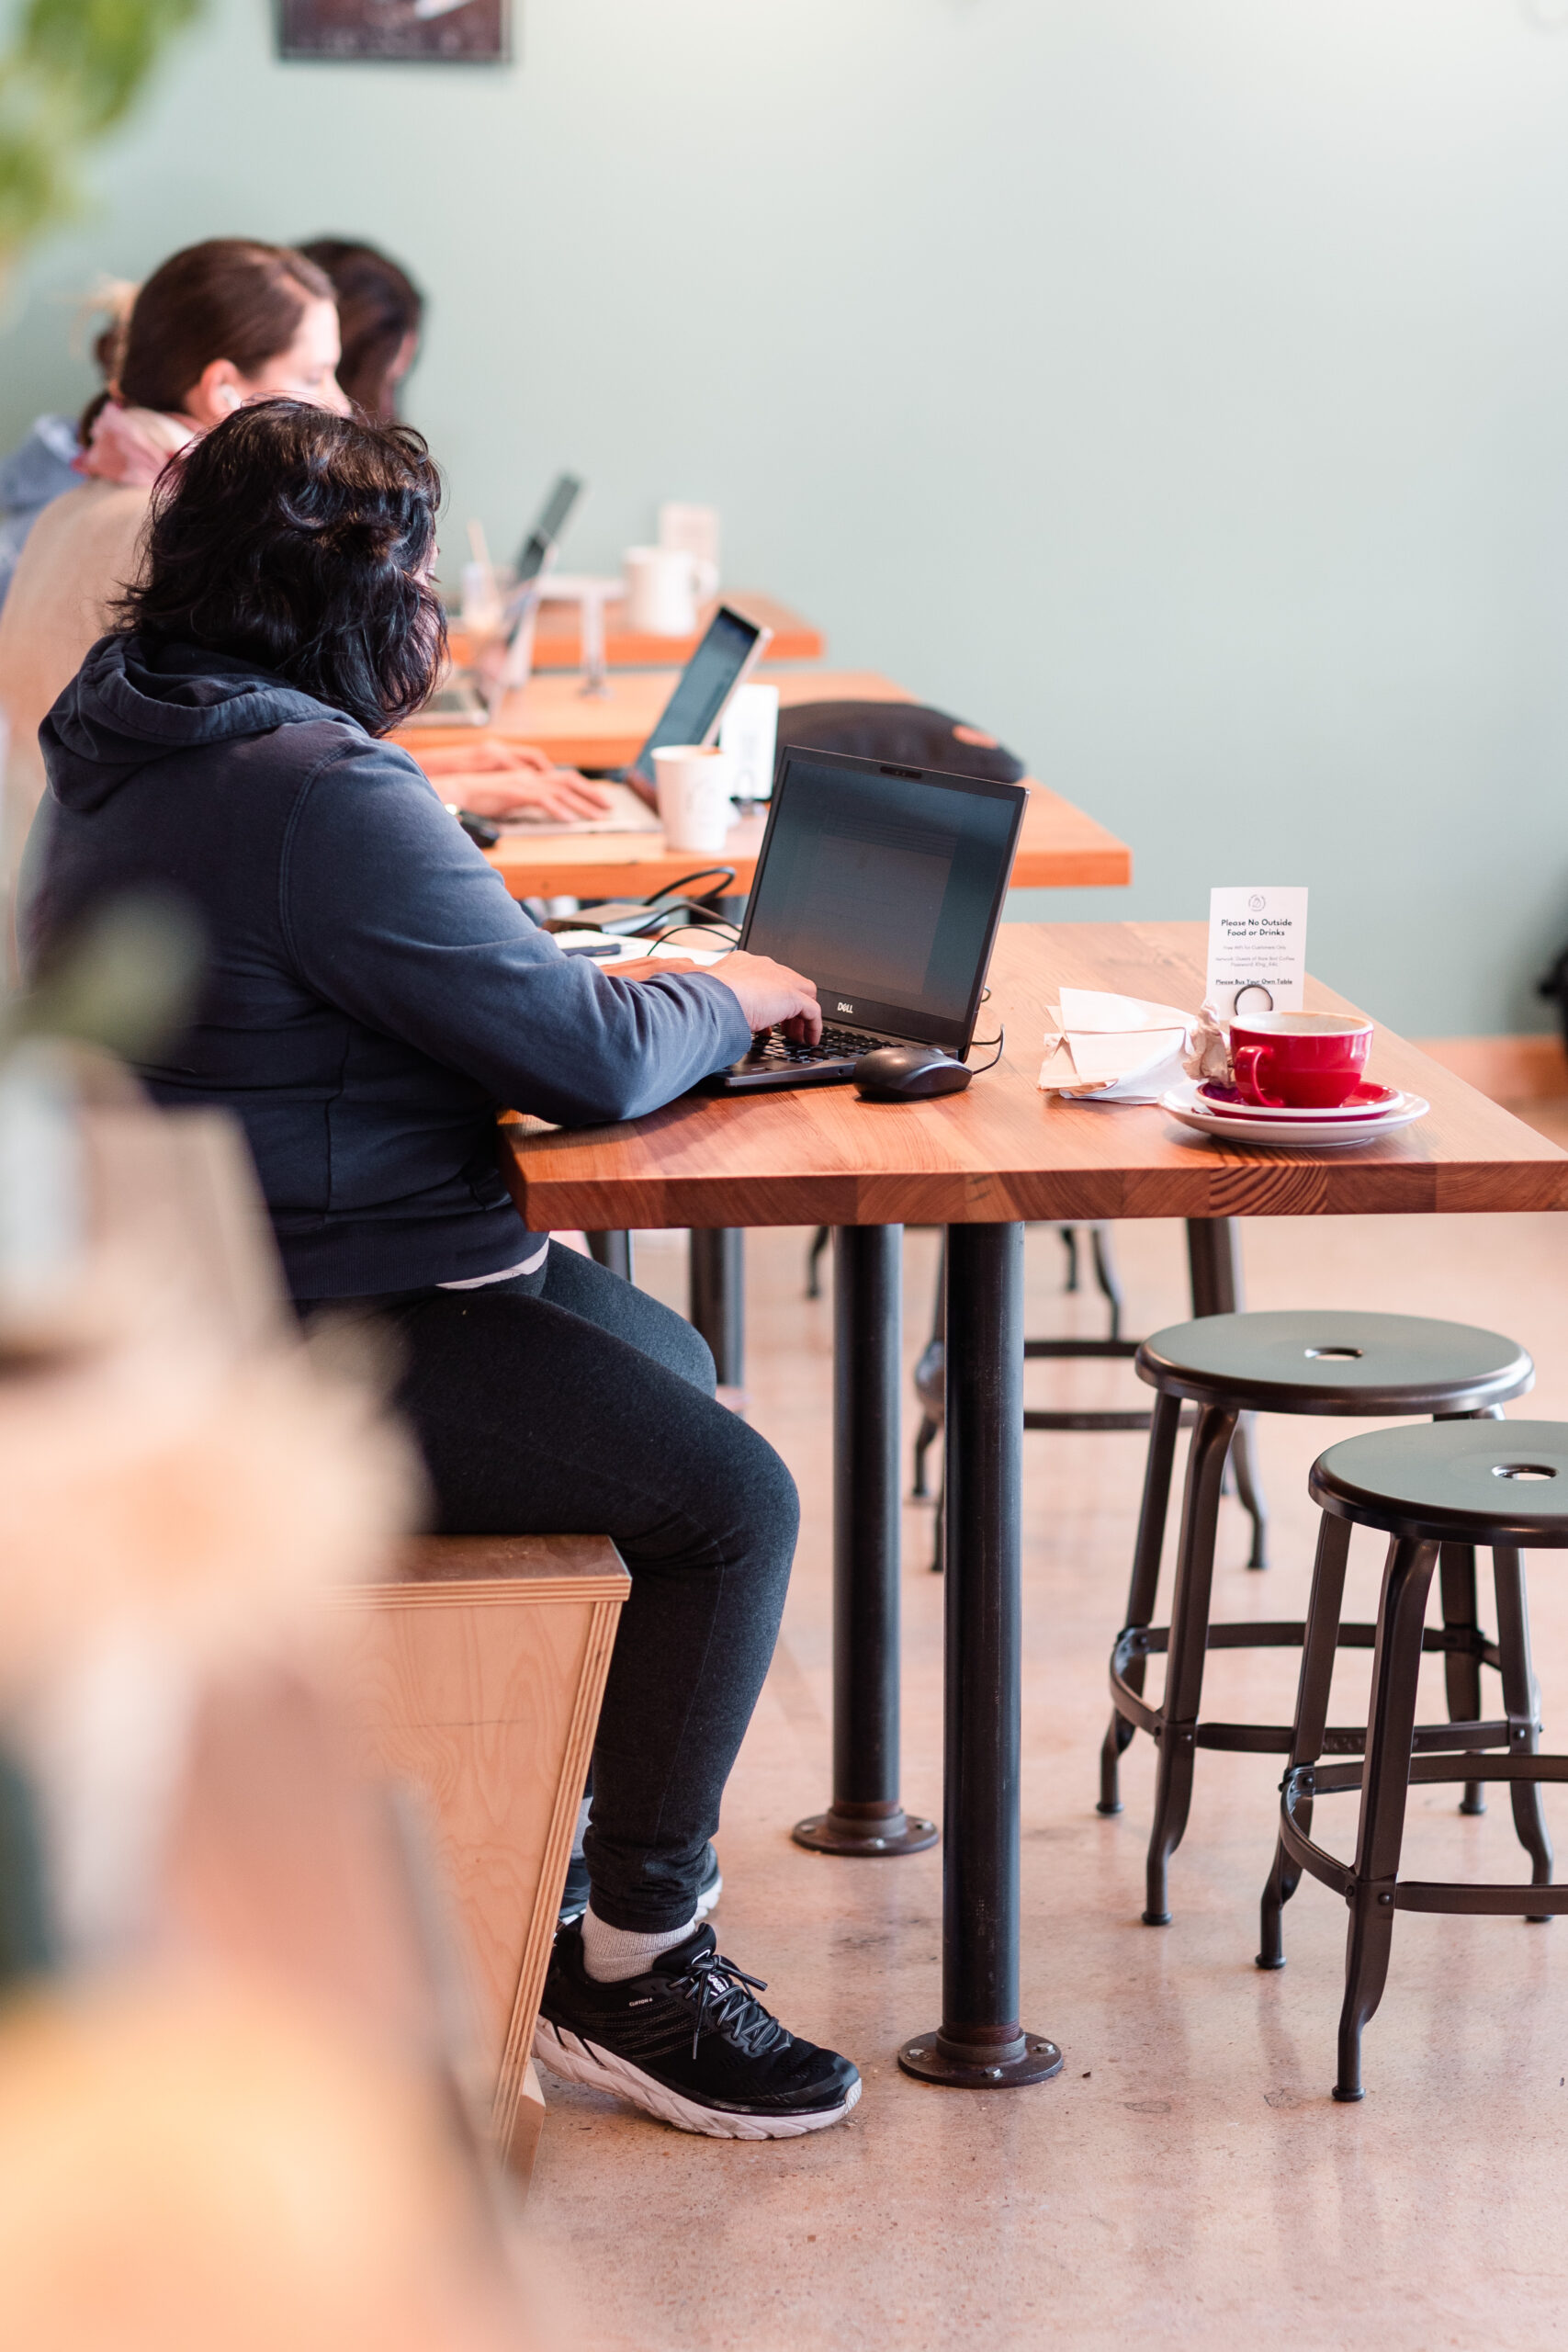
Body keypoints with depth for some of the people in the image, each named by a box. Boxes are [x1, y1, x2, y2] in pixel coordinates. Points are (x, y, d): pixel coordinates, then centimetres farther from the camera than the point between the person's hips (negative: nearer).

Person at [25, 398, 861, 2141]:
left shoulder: (149, 748, 11)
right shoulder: (318, 792, -23)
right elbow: (586, 1059, -20)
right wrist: (727, 999, -1)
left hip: (216, 1294, 12)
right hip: (296, 1358, -12)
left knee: (663, 1360, 25)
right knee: (730, 1496, -14)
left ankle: (583, 1836, 31)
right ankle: (629, 1968, -2)